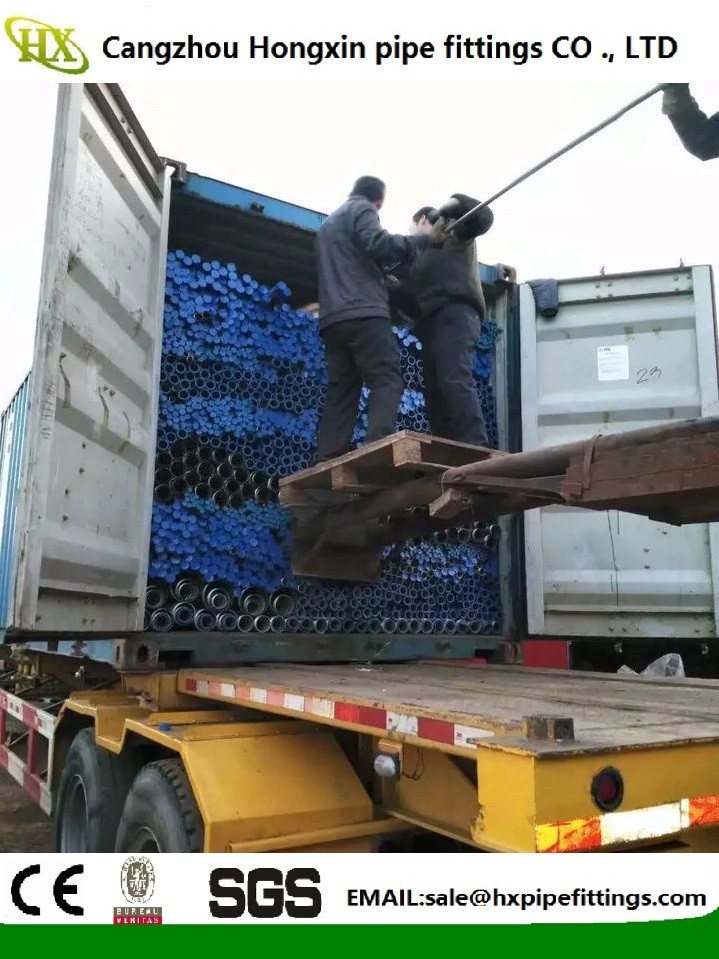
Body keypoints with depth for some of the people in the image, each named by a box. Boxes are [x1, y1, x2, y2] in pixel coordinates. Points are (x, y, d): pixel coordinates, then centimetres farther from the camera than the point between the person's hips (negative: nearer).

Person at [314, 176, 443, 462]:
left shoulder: (328, 223, 34)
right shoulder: (362, 210, 8)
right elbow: (378, 244, -11)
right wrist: (423, 239, -4)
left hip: (333, 318, 8)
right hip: (363, 313, -8)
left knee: (341, 390, 1)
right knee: (387, 380, -15)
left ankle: (329, 460, -10)